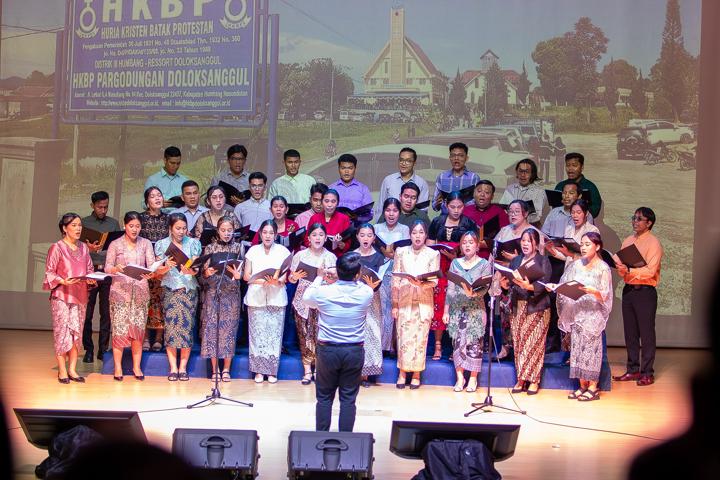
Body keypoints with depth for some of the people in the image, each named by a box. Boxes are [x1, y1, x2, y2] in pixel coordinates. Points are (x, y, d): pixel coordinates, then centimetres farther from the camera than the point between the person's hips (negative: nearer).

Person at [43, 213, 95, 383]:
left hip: (79, 296, 5)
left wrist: (91, 279, -4)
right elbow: (49, 272, -6)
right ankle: (62, 370, 3)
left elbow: (90, 269, 16)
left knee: (77, 332, 4)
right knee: (62, 331, -4)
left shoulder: (84, 248, 11)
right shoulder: (56, 248, -5)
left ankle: (72, 369, 11)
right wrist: (63, 281, -21)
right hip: (61, 295, -5)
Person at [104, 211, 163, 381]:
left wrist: (159, 270, -23)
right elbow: (107, 267, -1)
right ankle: (118, 367, 4)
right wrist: (116, 268, -23)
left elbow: (152, 265, 0)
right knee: (120, 329, -4)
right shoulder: (115, 244, 5)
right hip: (120, 290, -1)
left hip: (140, 291, 2)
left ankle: (136, 366, 10)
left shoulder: (146, 244, 9)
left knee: (138, 329, 1)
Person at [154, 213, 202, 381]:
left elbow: (197, 266, 1)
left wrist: (192, 271, -22)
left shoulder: (193, 243, 8)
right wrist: (166, 265, -18)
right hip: (169, 290, 0)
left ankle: (183, 368, 2)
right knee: (171, 328, -6)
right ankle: (173, 368, -2)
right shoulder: (162, 244, 7)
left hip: (189, 290, 0)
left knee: (186, 327, -4)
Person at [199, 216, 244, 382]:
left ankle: (226, 369, 7)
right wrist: (206, 273, -15)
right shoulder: (210, 248, 6)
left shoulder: (238, 247, 6)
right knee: (211, 328, -3)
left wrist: (238, 275, -18)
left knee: (229, 329, -1)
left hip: (231, 293, 0)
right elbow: (203, 276, 7)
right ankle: (215, 369, 6)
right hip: (212, 293, 0)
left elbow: (241, 270, 3)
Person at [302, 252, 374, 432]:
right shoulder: (366, 293, -10)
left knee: (324, 397, 12)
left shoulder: (323, 292, -13)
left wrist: (319, 277, 18)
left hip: (328, 350, 0)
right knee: (349, 399, 8)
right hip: (354, 351, 1)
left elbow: (306, 299, 10)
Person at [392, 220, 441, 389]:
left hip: (424, 301, -1)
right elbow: (395, 280, 5)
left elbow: (434, 281, -3)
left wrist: (422, 284, -24)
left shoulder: (433, 254, 3)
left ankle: (416, 374, 9)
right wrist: (394, 305, 0)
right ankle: (402, 373, 7)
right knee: (404, 337, -3)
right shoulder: (401, 252, 7)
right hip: (404, 301, 1)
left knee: (420, 337, 0)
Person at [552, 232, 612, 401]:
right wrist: (555, 287, -7)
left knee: (590, 347, -6)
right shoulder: (576, 265, 9)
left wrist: (593, 291, -25)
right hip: (576, 312, 5)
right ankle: (583, 385, 10)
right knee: (577, 347, 4)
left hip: (593, 313, -5)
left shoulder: (603, 268, -4)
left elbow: (605, 296, -8)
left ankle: (593, 387, -1)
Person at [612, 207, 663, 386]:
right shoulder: (628, 241, 13)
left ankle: (647, 373, 2)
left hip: (645, 291, -7)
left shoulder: (653, 243, -8)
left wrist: (629, 270, -25)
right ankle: (633, 370, 18)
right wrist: (621, 268, -8)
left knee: (646, 334, -3)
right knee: (630, 333, 10)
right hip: (628, 289, 7)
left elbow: (650, 271, -17)